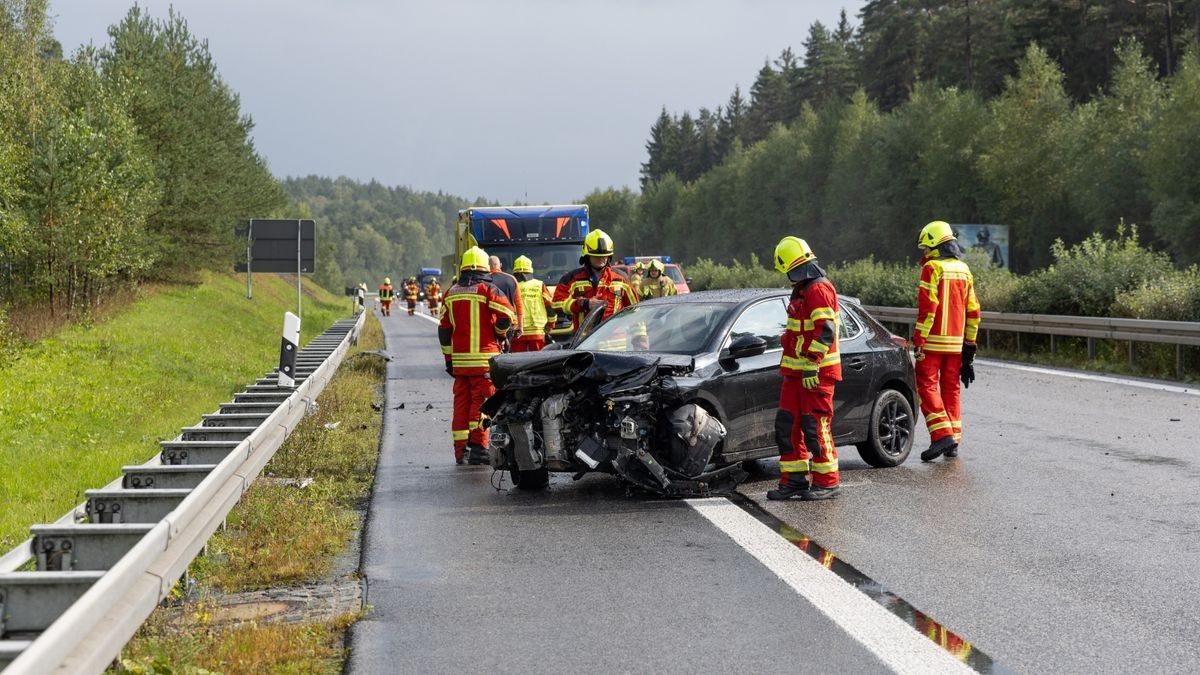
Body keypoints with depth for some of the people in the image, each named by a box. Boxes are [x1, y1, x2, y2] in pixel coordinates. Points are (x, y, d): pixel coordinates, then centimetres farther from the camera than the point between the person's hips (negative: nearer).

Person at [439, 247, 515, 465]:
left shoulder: (451, 293, 11)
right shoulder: (487, 290, -4)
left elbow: (444, 329, 13)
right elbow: (507, 315, -13)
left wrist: (448, 358, 17)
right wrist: (499, 334, 8)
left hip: (459, 359, 5)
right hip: (484, 357, -5)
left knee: (461, 403, 8)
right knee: (481, 401, -3)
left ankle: (460, 450, 10)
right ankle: (478, 447, -7)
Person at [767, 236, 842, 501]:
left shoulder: (819, 289, -13)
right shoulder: (802, 291, 20)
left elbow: (826, 331, -23)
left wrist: (812, 364, -26)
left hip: (816, 373, -10)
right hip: (796, 372, 10)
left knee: (816, 427, -6)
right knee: (787, 426, 9)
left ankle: (828, 482, 2)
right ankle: (794, 480, 15)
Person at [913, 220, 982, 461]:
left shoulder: (933, 268, -9)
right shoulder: (964, 270, 13)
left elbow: (927, 308, -16)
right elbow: (973, 311, 15)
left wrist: (918, 341, -14)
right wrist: (969, 343, 20)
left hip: (933, 341, -7)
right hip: (956, 341, 7)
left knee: (927, 386, -3)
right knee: (950, 388, 12)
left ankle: (943, 434, -15)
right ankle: (953, 440, 13)